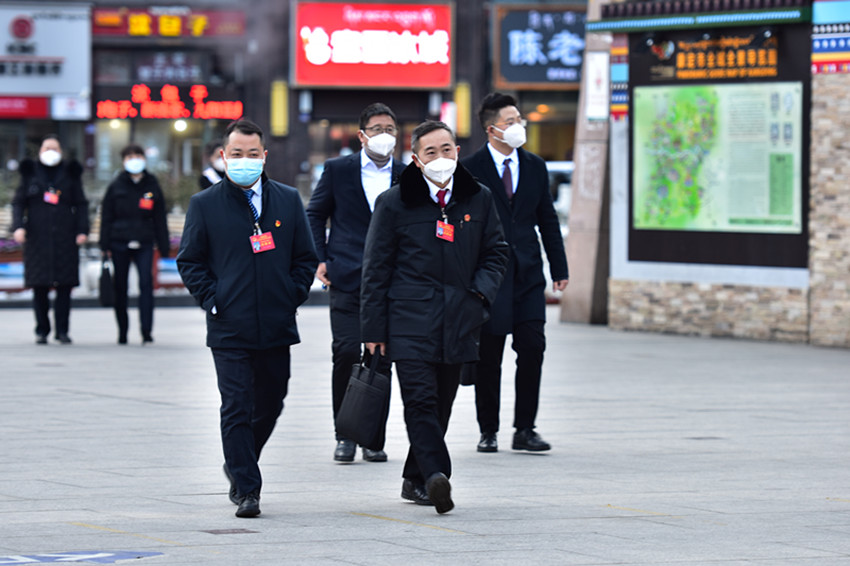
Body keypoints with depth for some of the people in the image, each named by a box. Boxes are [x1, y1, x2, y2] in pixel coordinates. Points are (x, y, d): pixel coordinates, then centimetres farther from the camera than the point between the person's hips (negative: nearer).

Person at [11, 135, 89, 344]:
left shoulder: (71, 173, 10)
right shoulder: (30, 173, 10)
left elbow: (81, 205, 11)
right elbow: (18, 202, 9)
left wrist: (82, 230, 0)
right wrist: (18, 226, -5)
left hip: (65, 238, 0)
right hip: (37, 237, 0)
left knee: (65, 285, -3)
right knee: (40, 287, -2)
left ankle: (61, 330, 3)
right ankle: (42, 331, 6)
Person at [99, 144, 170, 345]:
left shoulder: (152, 186, 8)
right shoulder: (116, 187, 4)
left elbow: (159, 219, 12)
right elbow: (106, 217, 6)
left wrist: (164, 248, 8)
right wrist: (105, 246, -2)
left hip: (144, 244, 0)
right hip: (120, 243, 0)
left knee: (146, 283, -13)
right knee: (120, 286, 4)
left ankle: (146, 331, -12)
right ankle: (122, 332, 15)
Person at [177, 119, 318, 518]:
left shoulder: (288, 200, 7)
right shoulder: (204, 205, 1)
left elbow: (305, 257, 13)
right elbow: (189, 261, 6)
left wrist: (293, 297, 1)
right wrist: (212, 301, -5)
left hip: (276, 326, 3)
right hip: (229, 328, -3)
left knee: (269, 406, 14)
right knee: (237, 409, -6)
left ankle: (239, 465, 37)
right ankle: (246, 489, -1)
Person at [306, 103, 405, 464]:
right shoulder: (338, 170, 5)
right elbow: (315, 215, 11)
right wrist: (319, 260, 0)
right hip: (347, 280, -2)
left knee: (381, 359, 3)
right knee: (347, 353, -9)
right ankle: (344, 434, 3)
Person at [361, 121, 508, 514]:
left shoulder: (479, 199, 9)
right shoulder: (394, 203, 1)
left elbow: (495, 252, 19)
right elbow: (376, 268, 3)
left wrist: (481, 291, -1)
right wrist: (373, 328, -1)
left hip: (458, 320, 4)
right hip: (410, 319, -4)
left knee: (441, 404, 10)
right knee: (421, 399, -17)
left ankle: (415, 479, 22)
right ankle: (436, 475, -25)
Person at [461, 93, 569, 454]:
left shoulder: (534, 167, 10)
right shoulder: (470, 170, -3)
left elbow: (547, 220, 14)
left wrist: (559, 267, 9)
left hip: (527, 274, 3)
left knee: (532, 347, -4)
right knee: (488, 355, 2)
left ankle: (524, 430, 4)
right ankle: (488, 431, 12)